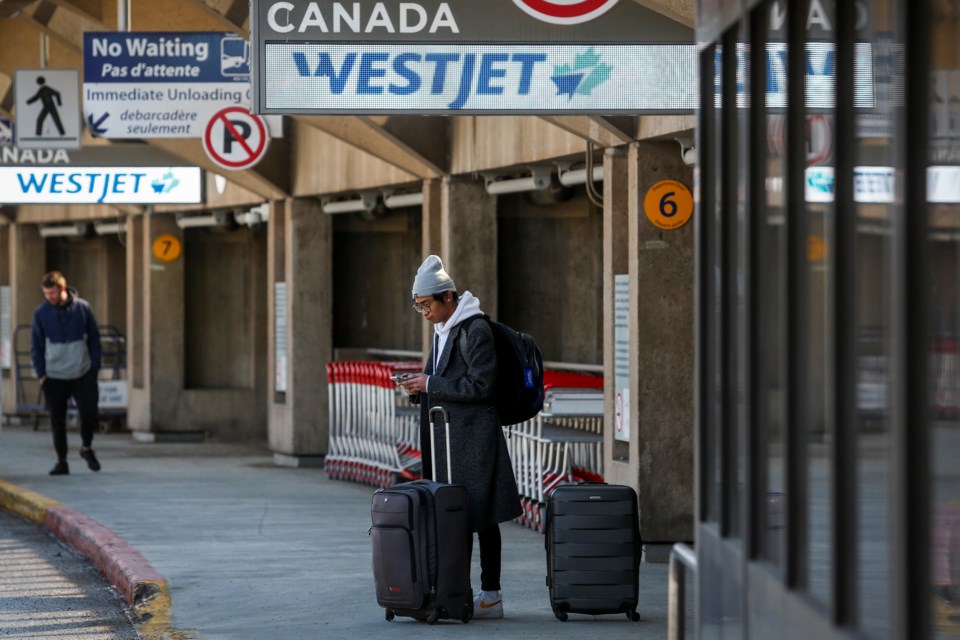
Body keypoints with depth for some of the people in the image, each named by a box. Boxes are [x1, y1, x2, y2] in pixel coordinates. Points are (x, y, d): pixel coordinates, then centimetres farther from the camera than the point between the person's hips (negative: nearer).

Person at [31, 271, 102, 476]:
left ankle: (86, 448, 22)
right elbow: (36, 346, 2)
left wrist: (95, 366, 0)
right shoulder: (41, 313, -4)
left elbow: (94, 338, 4)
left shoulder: (82, 307, -4)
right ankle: (61, 461, 13)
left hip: (83, 374, 0)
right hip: (54, 376, 0)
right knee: (57, 421, 3)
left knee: (90, 413, -4)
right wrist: (41, 373, -5)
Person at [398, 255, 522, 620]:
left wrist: (430, 384, -16)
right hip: (447, 437, 9)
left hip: (474, 437, -9)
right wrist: (419, 388, 4)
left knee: (482, 516, -4)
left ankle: (490, 596, -1)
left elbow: (480, 385, -17)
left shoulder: (475, 330, -12)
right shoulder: (443, 330, 16)